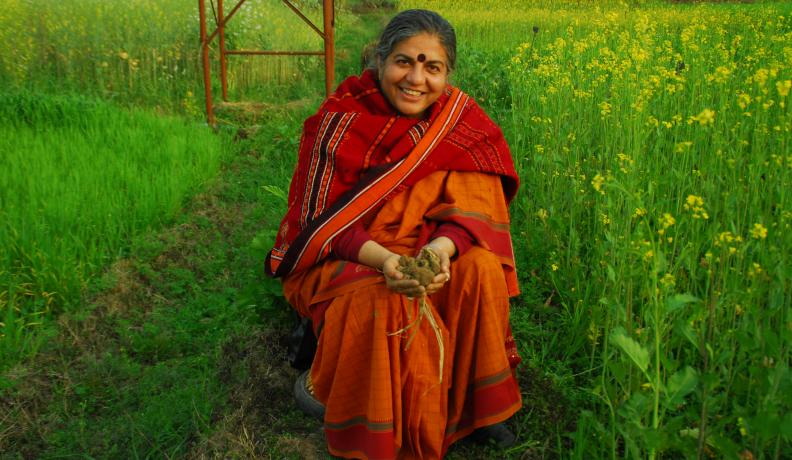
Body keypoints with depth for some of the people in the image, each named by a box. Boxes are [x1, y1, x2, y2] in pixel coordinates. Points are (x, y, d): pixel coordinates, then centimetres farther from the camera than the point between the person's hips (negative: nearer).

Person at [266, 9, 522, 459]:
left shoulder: (461, 124, -8)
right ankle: (319, 384, -3)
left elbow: (472, 208, -13)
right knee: (379, 304, -34)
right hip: (338, 257, -3)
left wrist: (441, 248, -36)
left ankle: (475, 403, -1)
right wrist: (381, 259, -38)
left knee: (481, 267, -23)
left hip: (418, 248, 4)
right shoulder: (341, 119, -17)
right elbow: (322, 218, -19)